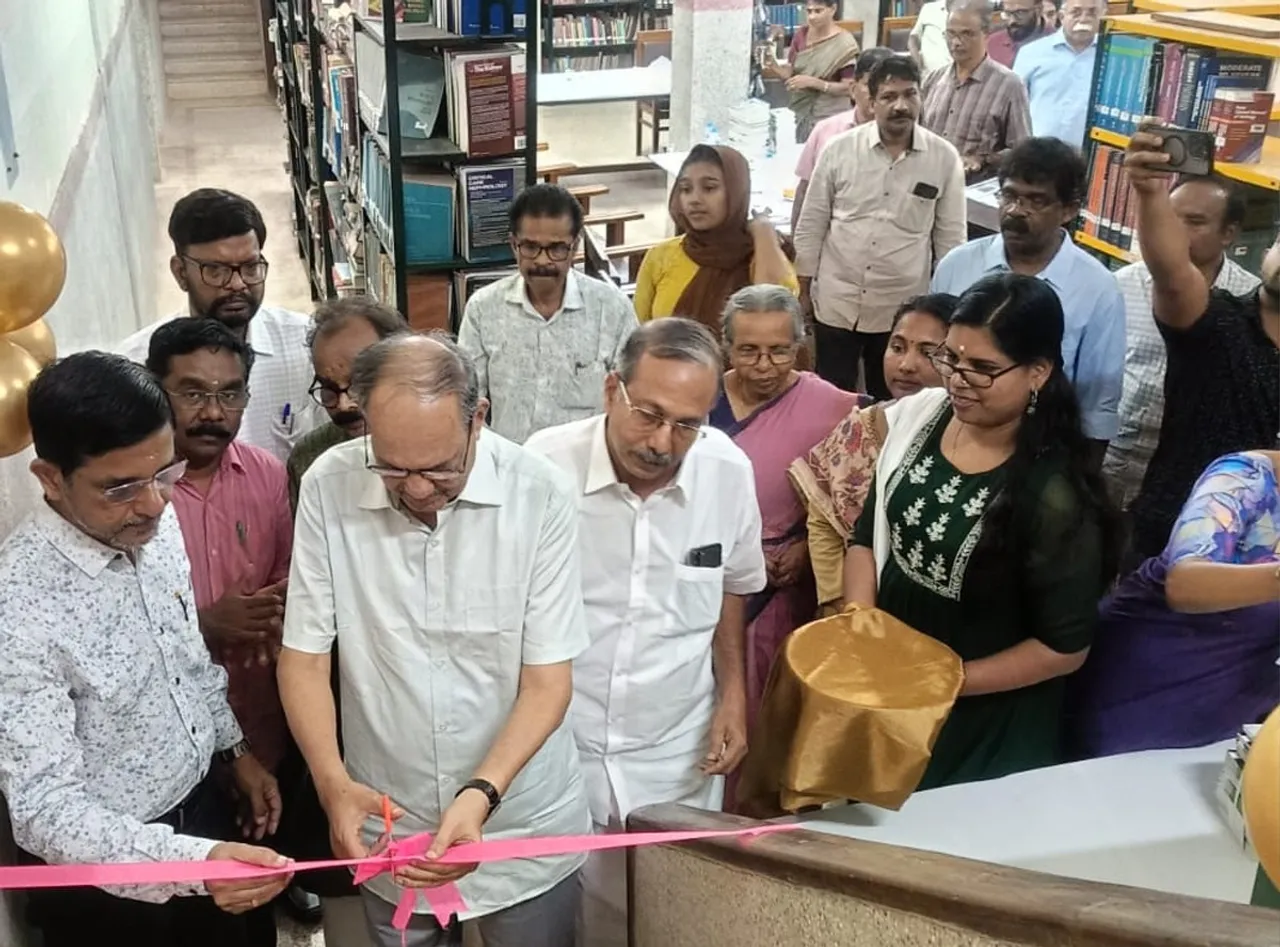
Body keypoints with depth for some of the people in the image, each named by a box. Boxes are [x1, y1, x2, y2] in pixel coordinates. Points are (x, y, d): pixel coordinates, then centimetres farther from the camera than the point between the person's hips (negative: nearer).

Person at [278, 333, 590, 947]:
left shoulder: (540, 495, -17)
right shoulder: (327, 488, -13)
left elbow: (547, 681, -13)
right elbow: (304, 658, -7)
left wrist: (481, 792, -26)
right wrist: (332, 781, -21)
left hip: (523, 827, -1)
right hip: (387, 826, 2)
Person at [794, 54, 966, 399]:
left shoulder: (944, 158, -4)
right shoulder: (839, 149, -5)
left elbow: (950, 236, 2)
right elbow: (811, 225, 2)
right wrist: (803, 288, 4)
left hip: (902, 309, 0)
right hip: (837, 302, 0)